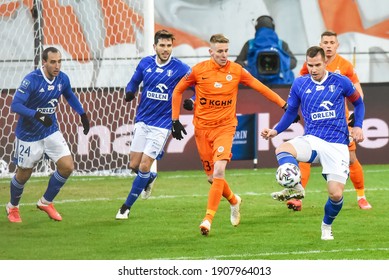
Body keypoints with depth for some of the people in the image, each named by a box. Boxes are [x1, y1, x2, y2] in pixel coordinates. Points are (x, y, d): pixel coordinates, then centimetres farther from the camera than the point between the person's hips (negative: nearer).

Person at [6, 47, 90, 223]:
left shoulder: (62, 79, -6)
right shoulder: (31, 80, -25)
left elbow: (70, 96, 17)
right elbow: (15, 105, -30)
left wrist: (82, 114, 14)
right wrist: (37, 115, -42)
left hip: (51, 132, 5)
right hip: (29, 134, -5)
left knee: (67, 166, -7)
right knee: (23, 174, 8)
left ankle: (46, 202, 14)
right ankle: (12, 207, 36)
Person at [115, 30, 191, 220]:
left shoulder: (180, 68, -9)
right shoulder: (145, 63, 1)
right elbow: (134, 82, 16)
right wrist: (130, 92, -6)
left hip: (162, 125, -4)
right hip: (143, 121, 4)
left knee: (144, 166, -9)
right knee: (134, 165, 4)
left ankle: (127, 207, 4)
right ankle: (150, 178, 40)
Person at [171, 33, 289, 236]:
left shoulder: (236, 70, -3)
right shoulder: (199, 70, -5)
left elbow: (260, 88, 6)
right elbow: (178, 91, 7)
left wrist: (283, 104, 3)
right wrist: (175, 120, 2)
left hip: (225, 127, -1)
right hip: (202, 128, 1)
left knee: (219, 170, -21)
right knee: (212, 177, 5)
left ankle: (209, 218, -20)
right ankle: (234, 201, 35)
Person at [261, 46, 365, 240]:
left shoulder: (340, 82, 0)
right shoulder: (299, 84, 4)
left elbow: (358, 102, 17)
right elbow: (291, 111, 16)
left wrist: (358, 126, 1)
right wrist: (276, 131, 1)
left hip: (337, 145, -1)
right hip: (311, 140, 1)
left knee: (336, 194, -9)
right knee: (282, 150, -34)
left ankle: (327, 225, 21)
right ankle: (295, 188, -33)